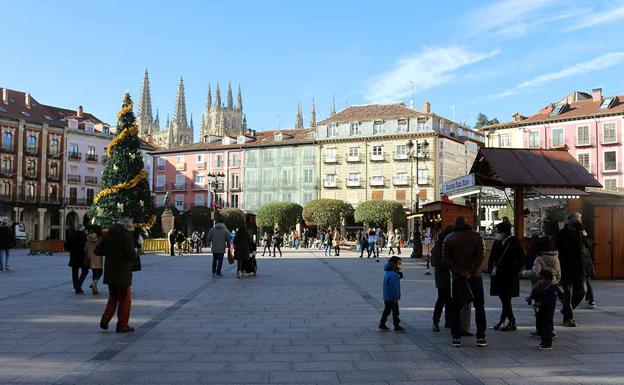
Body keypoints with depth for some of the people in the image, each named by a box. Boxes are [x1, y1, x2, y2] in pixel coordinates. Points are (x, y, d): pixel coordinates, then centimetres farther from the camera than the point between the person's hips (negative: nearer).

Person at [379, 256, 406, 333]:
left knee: (387, 310, 18)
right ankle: (397, 327, 5)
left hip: (386, 297, 10)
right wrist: (396, 297, -21)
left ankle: (382, 324, 25)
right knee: (395, 311, -2)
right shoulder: (392, 275, -23)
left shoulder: (387, 273, 10)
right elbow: (394, 287, -24)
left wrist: (399, 272, 0)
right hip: (392, 297, -10)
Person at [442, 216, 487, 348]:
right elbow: (481, 255, -12)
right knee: (479, 307, 11)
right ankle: (481, 337, 9)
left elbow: (446, 259, -7)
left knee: (455, 308, 7)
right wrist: (471, 271, -13)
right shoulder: (476, 236, 1)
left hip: (457, 278, 0)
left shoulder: (448, 239, 3)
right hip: (475, 277, 0)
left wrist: (459, 272, -9)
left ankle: (456, 338, 3)